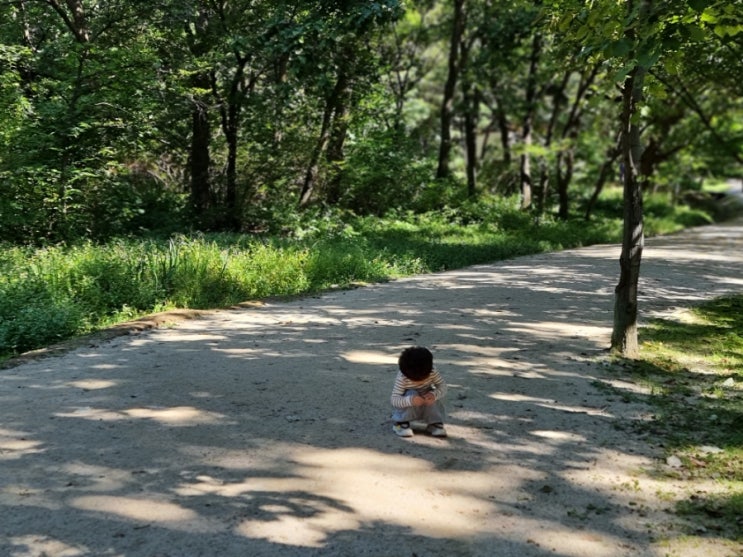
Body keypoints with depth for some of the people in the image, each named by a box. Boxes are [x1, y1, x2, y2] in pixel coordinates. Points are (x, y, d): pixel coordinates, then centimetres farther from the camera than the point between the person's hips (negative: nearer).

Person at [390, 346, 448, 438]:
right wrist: (410, 400, -53)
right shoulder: (402, 379, -32)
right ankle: (401, 423, -16)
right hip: (408, 408, -2)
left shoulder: (432, 373, -23)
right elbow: (394, 399, -35)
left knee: (434, 396, -28)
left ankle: (435, 424, -10)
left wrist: (434, 394, -43)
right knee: (411, 395, -33)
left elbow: (443, 387, -21)